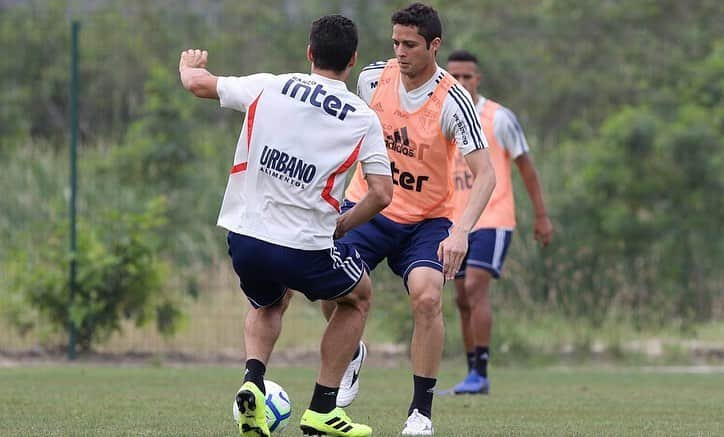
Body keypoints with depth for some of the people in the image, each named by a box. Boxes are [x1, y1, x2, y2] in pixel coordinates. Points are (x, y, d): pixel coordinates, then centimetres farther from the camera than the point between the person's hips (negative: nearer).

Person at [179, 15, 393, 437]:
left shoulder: (269, 87, 3)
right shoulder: (363, 119, -2)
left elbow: (199, 84, 15)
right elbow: (382, 194, -6)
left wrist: (189, 65, 38)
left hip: (243, 239, 3)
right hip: (304, 250, -3)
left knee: (268, 305, 35)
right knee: (359, 296, 27)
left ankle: (253, 380, 4)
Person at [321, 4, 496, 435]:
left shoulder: (453, 101, -20)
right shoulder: (373, 78, -8)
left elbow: (485, 173, -25)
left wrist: (460, 231, -39)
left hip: (427, 219, -3)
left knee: (427, 298, -25)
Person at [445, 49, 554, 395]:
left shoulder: (499, 118, -4)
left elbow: (525, 166, 1)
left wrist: (541, 215, 1)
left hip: (493, 219, -5)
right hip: (456, 223, 5)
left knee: (475, 288, -19)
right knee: (463, 299, 5)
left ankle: (479, 374, -19)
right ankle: (474, 375, 13)